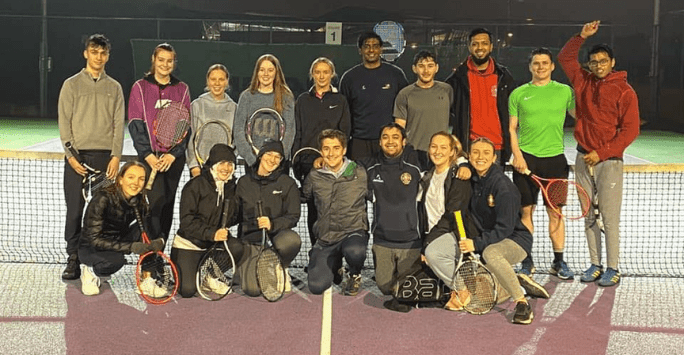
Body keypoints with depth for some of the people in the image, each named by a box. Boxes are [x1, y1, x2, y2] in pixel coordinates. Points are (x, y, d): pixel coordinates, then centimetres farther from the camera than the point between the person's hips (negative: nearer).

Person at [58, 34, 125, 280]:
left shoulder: (114, 87, 12)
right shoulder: (72, 84, 7)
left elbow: (119, 124, 7)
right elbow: (64, 123, 3)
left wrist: (116, 156, -5)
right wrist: (71, 154, -8)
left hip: (105, 156, 1)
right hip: (77, 156, -1)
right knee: (74, 209, -1)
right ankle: (73, 260, 6)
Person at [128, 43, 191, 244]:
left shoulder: (182, 89, 10)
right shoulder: (140, 87, 4)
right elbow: (135, 125, -1)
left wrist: (173, 154, -6)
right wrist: (148, 155, -11)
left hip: (174, 157, 3)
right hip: (149, 156, -2)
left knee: (167, 204, 5)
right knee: (157, 201, -13)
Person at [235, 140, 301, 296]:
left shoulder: (287, 183, 1)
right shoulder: (244, 182, 7)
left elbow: (293, 216, -5)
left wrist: (272, 224, -23)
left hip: (276, 236, 0)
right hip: (250, 240, 0)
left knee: (291, 240, -39)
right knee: (252, 290, -21)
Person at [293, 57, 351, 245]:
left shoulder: (340, 101, 8)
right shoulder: (303, 101, 12)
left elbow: (345, 132, 5)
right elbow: (296, 133, 10)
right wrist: (296, 162, 3)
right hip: (308, 161, 2)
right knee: (312, 208, 4)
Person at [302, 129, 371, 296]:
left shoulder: (360, 174, -2)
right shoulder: (314, 177, 2)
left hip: (354, 232, -2)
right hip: (326, 238, 2)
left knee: (354, 252, -38)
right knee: (317, 287, -12)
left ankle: (354, 275, 1)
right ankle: (335, 268, 26)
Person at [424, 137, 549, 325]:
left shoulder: (503, 186, -21)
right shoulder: (468, 178, -2)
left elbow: (504, 229, -23)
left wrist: (476, 244, -31)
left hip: (512, 239, -6)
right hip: (477, 235, 7)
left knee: (490, 253, -43)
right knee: (433, 252, -11)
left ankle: (522, 302, -25)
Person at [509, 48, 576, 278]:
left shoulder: (564, 91, 8)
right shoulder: (518, 94, 7)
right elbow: (512, 128, 7)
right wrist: (517, 154, -5)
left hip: (555, 158, 0)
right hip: (526, 158, 0)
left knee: (555, 212, 3)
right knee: (526, 210, 3)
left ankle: (559, 262, 14)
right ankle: (527, 261, 14)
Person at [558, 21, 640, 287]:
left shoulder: (625, 92, -5)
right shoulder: (583, 82, 9)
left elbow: (630, 130, -7)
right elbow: (565, 58, 20)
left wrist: (601, 153, -12)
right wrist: (581, 36, 7)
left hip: (609, 161, -5)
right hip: (583, 159, 5)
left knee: (609, 218, -3)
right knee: (589, 216, 8)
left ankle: (613, 269, 6)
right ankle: (595, 265, 17)